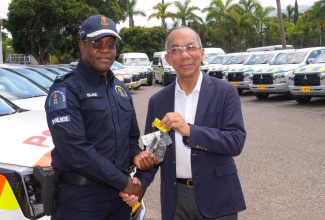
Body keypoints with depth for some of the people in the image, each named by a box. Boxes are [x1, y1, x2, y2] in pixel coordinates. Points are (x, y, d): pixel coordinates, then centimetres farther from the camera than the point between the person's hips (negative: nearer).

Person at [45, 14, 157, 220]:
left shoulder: (121, 89, 12)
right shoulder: (66, 89, -12)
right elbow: (74, 150, -21)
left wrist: (137, 156, -3)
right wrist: (125, 183, -17)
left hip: (120, 193, 7)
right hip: (81, 196, -6)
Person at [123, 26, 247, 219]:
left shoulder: (225, 92, -5)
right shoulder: (158, 101, 3)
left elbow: (236, 142, -13)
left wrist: (190, 130, -24)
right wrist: (139, 183, -11)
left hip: (216, 197, -2)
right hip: (175, 199, 2)